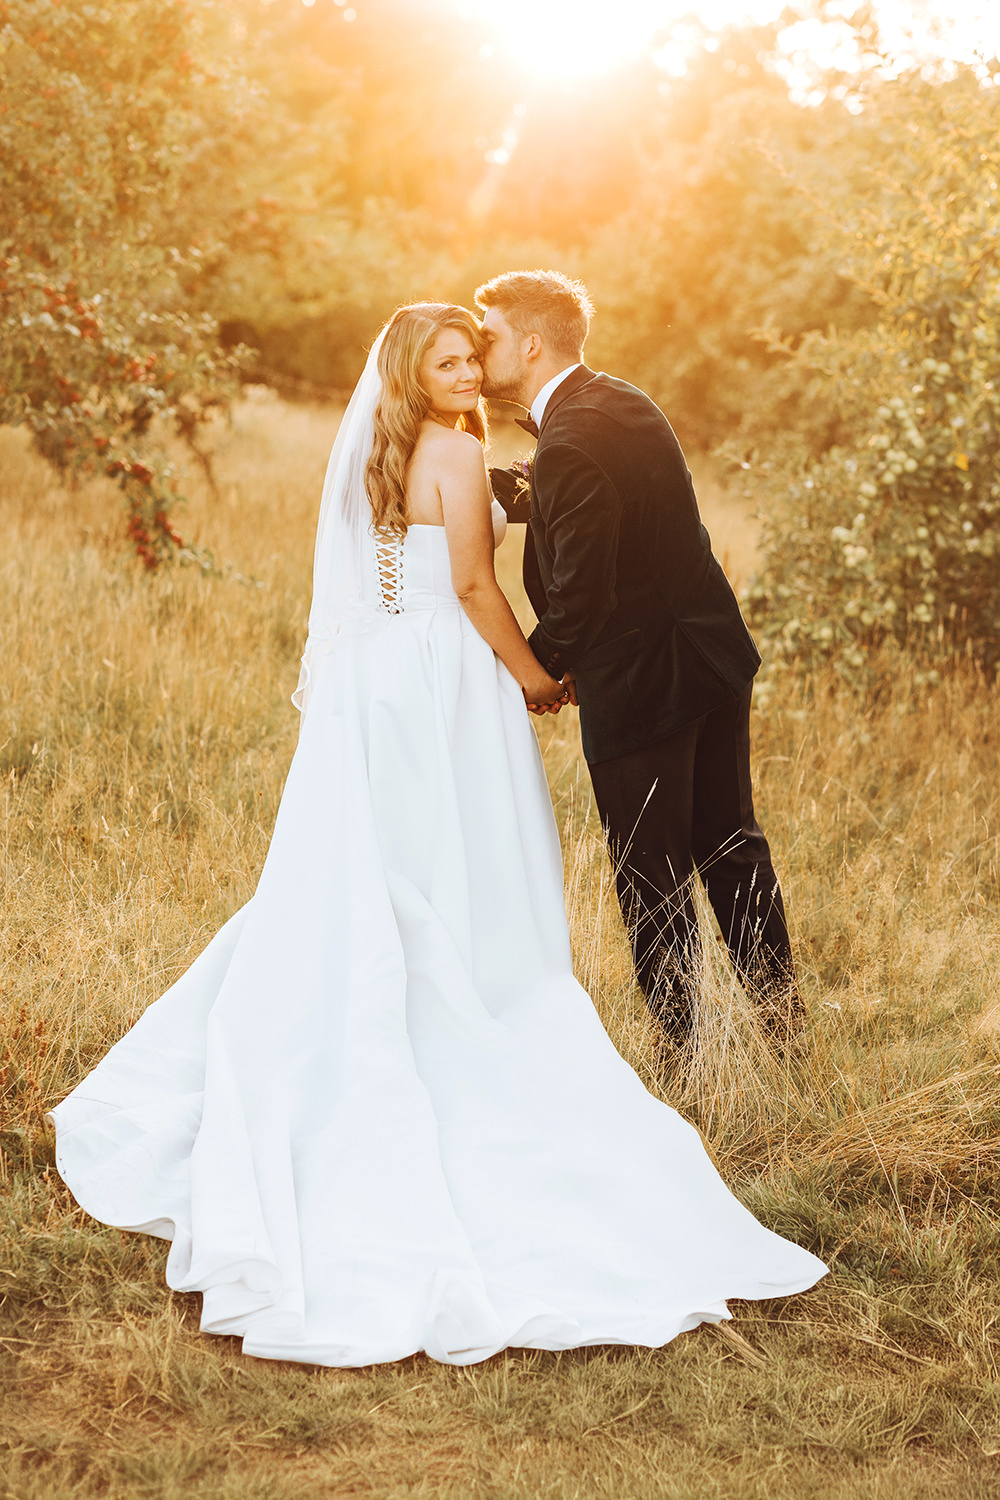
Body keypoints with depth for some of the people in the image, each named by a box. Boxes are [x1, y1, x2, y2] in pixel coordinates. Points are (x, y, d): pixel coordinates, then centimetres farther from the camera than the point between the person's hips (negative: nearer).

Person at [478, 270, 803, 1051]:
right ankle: (783, 1014, 32)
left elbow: (577, 596, -23)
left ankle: (682, 1045, 17)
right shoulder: (629, 402, 7)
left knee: (652, 877, 6)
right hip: (716, 654, 9)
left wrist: (540, 667, -6)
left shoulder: (568, 444, -23)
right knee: (731, 843, 21)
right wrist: (502, 486, 7)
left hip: (636, 685, -9)